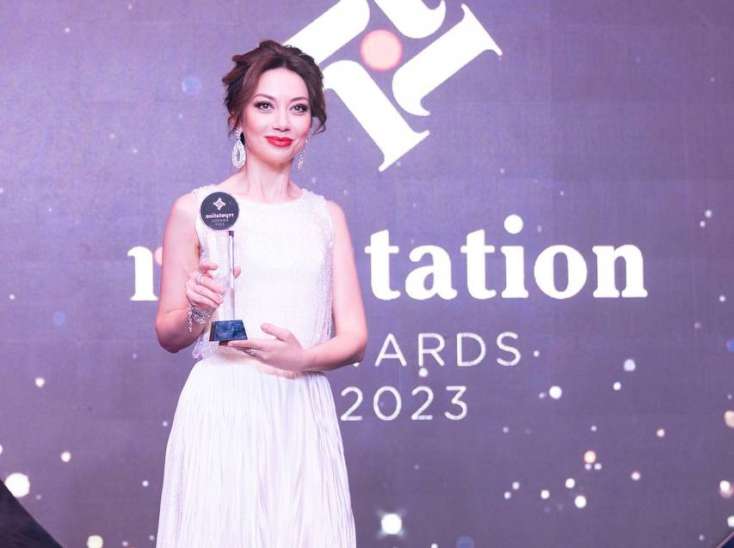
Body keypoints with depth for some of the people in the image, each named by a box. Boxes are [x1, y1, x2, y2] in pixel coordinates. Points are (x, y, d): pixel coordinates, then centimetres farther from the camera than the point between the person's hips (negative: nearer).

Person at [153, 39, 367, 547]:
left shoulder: (327, 216, 10)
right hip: (222, 412, -3)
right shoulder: (195, 210, 1)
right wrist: (198, 313, -15)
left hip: (304, 416, 3)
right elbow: (168, 334, 6)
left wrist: (301, 358, -13)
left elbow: (354, 338, 7)